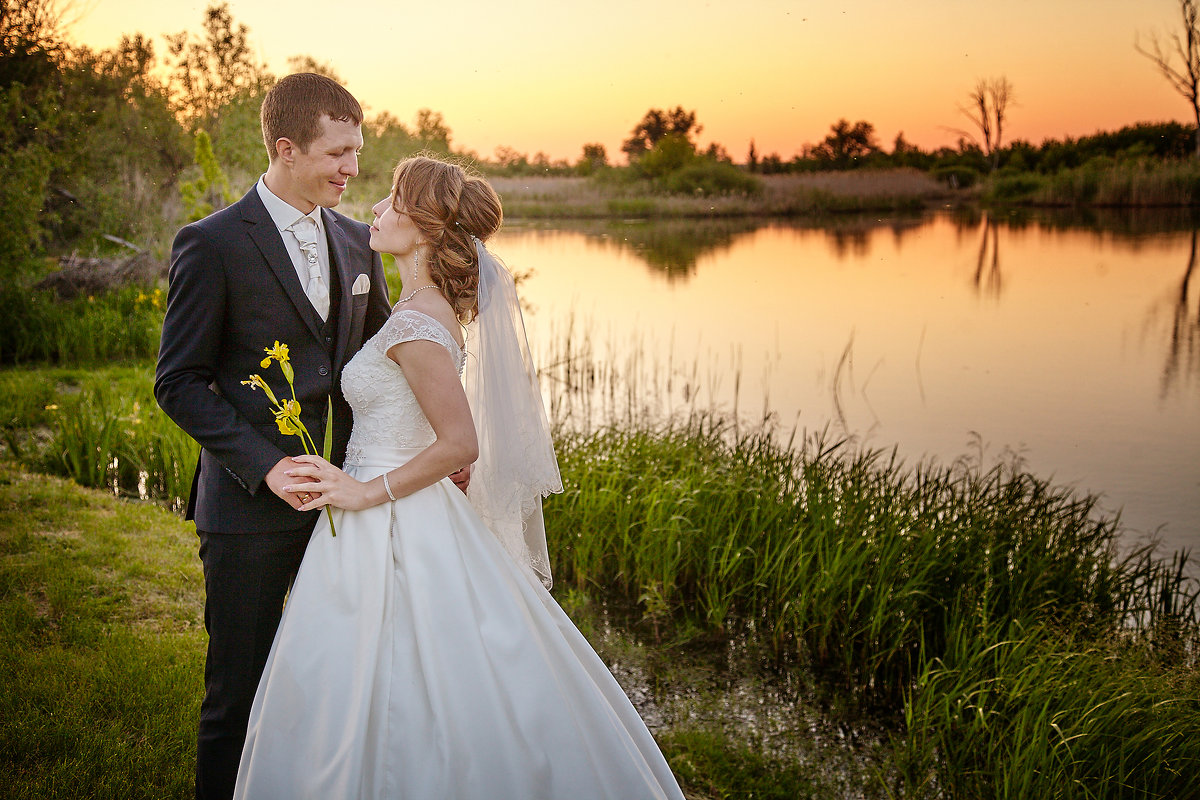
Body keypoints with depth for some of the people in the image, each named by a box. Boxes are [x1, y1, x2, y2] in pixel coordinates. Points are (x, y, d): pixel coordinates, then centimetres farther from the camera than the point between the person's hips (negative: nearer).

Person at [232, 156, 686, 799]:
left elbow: (460, 442, -24)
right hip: (414, 520, 10)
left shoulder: (416, 324, -21)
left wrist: (366, 493, -17)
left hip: (390, 528, -10)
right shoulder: (433, 309, 8)